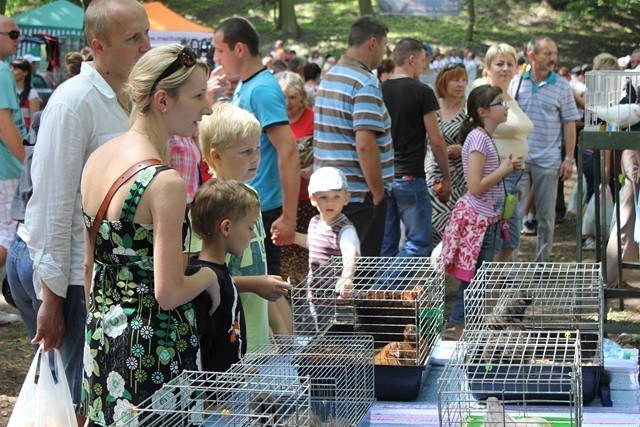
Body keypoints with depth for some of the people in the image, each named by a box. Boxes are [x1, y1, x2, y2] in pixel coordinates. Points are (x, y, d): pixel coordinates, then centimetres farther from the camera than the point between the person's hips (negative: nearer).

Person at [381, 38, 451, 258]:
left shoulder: (379, 90, 8)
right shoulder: (422, 92, -8)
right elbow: (436, 141, -9)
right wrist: (446, 178, 1)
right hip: (410, 176, -6)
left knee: (386, 245, 11)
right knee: (419, 242, -1)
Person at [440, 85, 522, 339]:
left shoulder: (485, 137, 13)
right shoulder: (478, 138, -17)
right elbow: (475, 187, -24)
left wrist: (507, 166, 7)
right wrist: (504, 170, -12)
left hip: (486, 219, 10)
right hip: (477, 220, -10)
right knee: (473, 282, -5)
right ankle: (461, 337, 3)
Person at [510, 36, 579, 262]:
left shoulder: (562, 86, 1)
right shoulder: (517, 82, 4)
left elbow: (569, 124, 2)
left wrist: (569, 159, -4)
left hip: (548, 161, 0)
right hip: (518, 159, 0)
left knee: (546, 216, 8)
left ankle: (543, 262, 19)